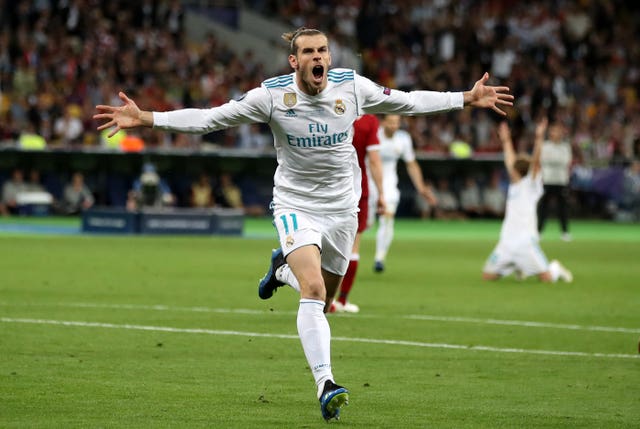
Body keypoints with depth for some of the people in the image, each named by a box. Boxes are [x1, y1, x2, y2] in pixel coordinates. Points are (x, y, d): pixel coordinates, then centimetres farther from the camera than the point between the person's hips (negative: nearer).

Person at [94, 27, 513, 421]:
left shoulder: (353, 86, -8)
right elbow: (210, 117, -13)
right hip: (296, 206, -3)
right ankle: (326, 386, -27)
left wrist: (468, 98, 6)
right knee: (314, 289, -24)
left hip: (342, 209, 3)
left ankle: (284, 268, 46)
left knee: (323, 302, 12)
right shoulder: (272, 95, -15)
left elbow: (407, 101, 7)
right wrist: (147, 118, -21)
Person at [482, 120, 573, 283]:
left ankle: (556, 269, 25)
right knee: (487, 275, 2)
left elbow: (535, 161, -12)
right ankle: (518, 268, 25)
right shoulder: (514, 184, 17)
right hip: (506, 243, 7)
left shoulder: (531, 184, 0)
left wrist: (539, 138, -22)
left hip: (526, 241, -7)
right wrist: (506, 140, 36)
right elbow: (509, 159, 29)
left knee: (546, 278, -10)